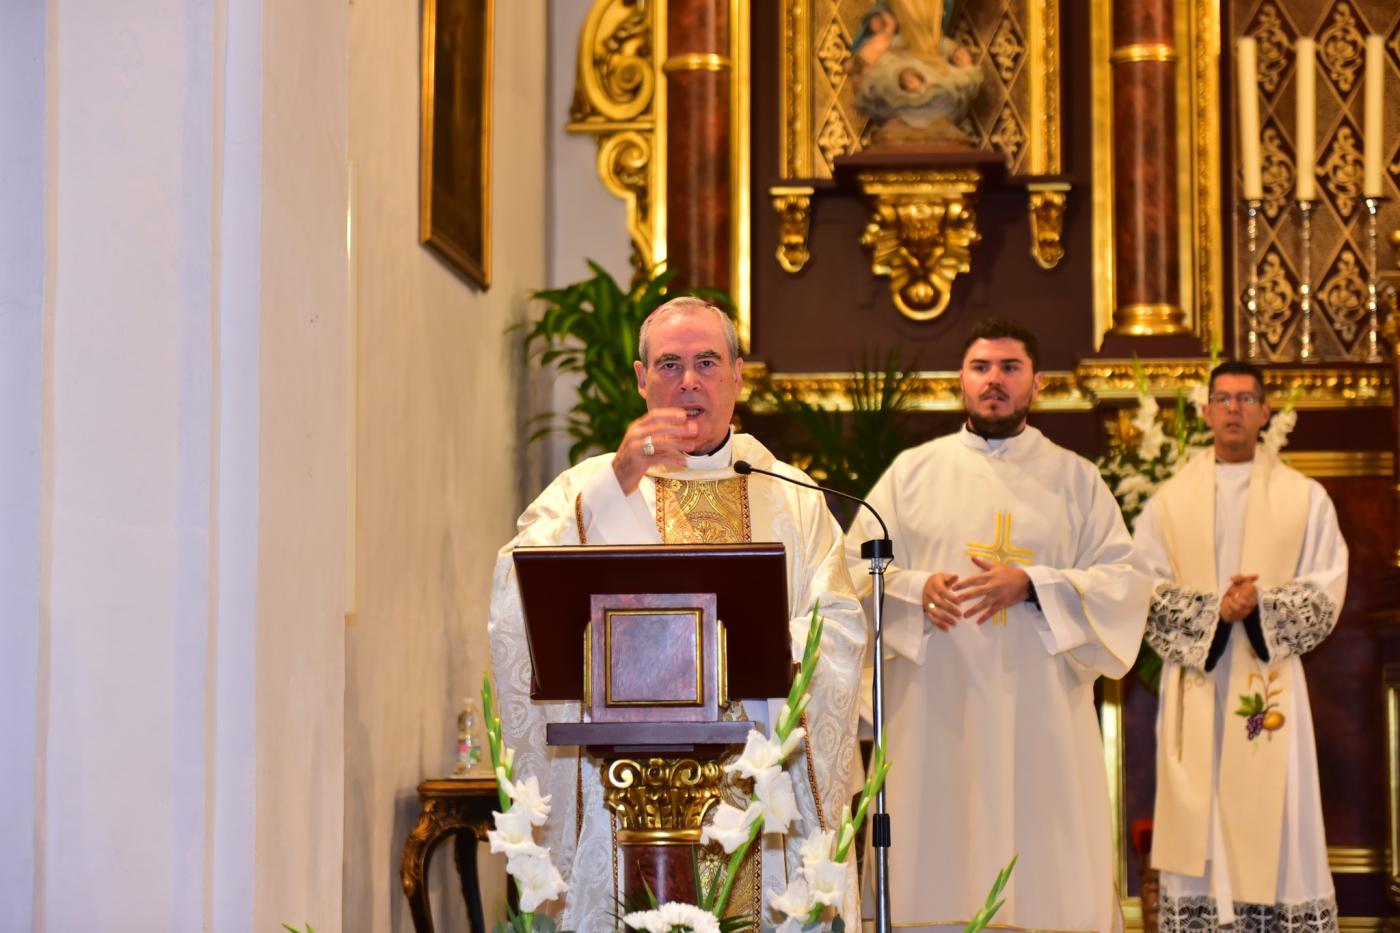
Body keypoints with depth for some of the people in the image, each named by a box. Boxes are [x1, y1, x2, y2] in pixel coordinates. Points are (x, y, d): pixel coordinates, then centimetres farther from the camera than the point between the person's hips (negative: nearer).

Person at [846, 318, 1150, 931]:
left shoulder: (1075, 479, 10)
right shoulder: (913, 471, 11)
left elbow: (1123, 581, 1)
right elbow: (855, 569, 6)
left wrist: (1030, 584, -13)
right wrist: (915, 588, -14)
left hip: (1041, 716, 0)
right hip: (935, 713, 0)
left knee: (1046, 867, -2)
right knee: (937, 868, -2)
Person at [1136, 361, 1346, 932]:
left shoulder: (1304, 498, 6)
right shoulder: (1169, 501, 9)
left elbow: (1325, 596, 0)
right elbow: (1145, 592, 1)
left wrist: (1260, 606, -16)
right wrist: (1214, 611, -15)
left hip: (1271, 685, -1)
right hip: (1195, 688, 1)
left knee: (1274, 823, -3)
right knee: (1199, 829, 0)